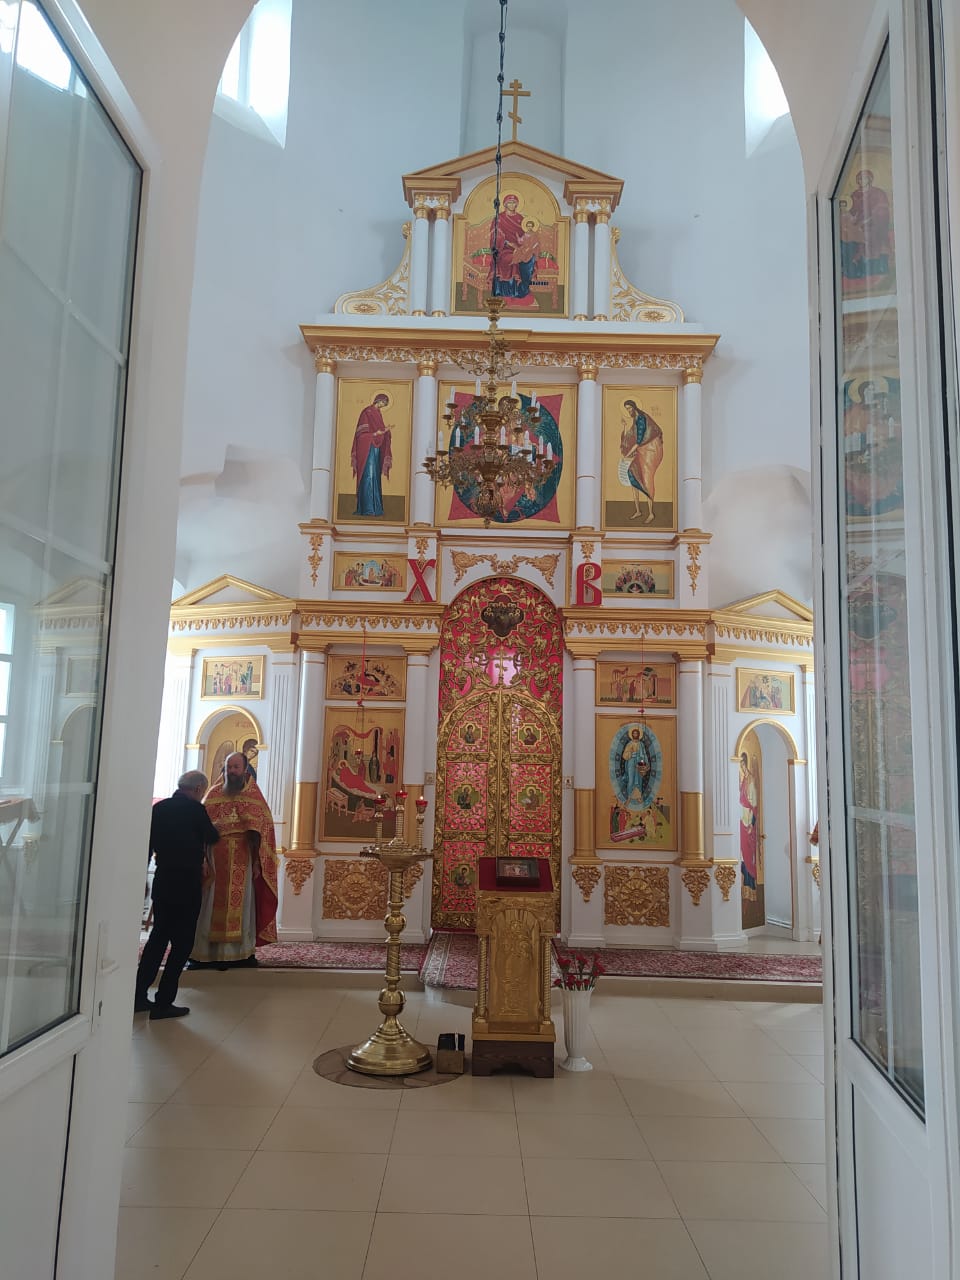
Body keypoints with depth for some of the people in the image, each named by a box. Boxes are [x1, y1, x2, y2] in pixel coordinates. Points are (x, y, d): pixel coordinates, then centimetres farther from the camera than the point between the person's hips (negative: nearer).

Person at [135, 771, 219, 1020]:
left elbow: (150, 843, 9)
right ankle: (163, 1002, 3)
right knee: (182, 941, 2)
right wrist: (214, 829, 24)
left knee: (158, 935, 17)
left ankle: (139, 996, 20)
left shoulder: (159, 808, 3)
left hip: (162, 878, 6)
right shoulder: (195, 809, -13)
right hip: (187, 881, -6)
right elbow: (211, 837, 3)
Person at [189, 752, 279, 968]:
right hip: (214, 859, 2)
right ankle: (205, 953, 4)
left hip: (242, 861, -1)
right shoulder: (214, 794, 8)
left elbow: (257, 831, 0)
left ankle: (239, 952, 6)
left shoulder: (253, 796, 3)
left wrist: (256, 861, -6)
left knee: (239, 905, 1)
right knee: (211, 905, 0)